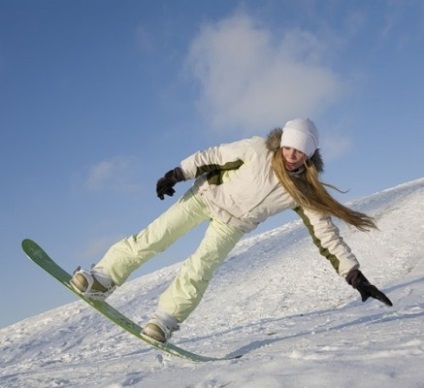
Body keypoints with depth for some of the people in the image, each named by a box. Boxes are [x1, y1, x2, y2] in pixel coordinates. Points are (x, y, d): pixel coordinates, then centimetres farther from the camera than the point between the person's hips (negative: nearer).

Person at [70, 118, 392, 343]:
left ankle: (167, 319, -3)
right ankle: (103, 279, 6)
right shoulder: (258, 150, -24)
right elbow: (213, 156, -13)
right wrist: (176, 174, -16)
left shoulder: (304, 192, -20)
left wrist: (355, 276, -25)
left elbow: (326, 233, -20)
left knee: (200, 269, -17)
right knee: (154, 237, -6)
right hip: (208, 195, 0)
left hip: (233, 223, 1)